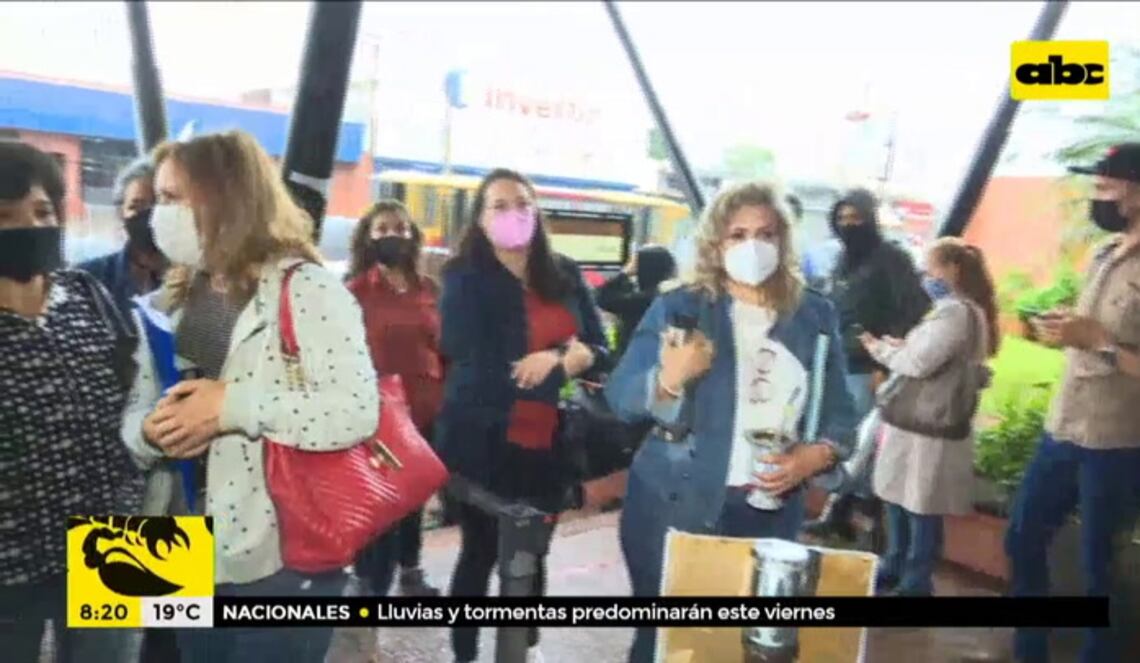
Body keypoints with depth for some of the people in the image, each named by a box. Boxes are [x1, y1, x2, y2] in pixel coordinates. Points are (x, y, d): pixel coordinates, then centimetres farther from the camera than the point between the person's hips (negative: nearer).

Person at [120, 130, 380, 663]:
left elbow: (358, 411, -23)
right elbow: (136, 412, 13)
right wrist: (152, 432, -10)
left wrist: (233, 405, -23)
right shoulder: (169, 303, 11)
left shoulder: (307, 289, -13)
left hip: (285, 561, -7)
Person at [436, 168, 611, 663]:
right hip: (483, 444, -4)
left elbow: (600, 352, 5)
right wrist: (559, 360, -12)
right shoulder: (465, 279, -8)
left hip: (547, 443, 4)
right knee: (481, 552, 9)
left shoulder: (565, 275, 5)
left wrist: (580, 356, -18)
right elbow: (478, 372, -17)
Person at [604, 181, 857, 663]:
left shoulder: (815, 316, 5)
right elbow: (620, 397, -10)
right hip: (676, 507, -2)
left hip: (771, 513, 3)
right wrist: (668, 379, -30)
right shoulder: (678, 307, -5)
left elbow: (840, 411, 10)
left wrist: (818, 453, -11)